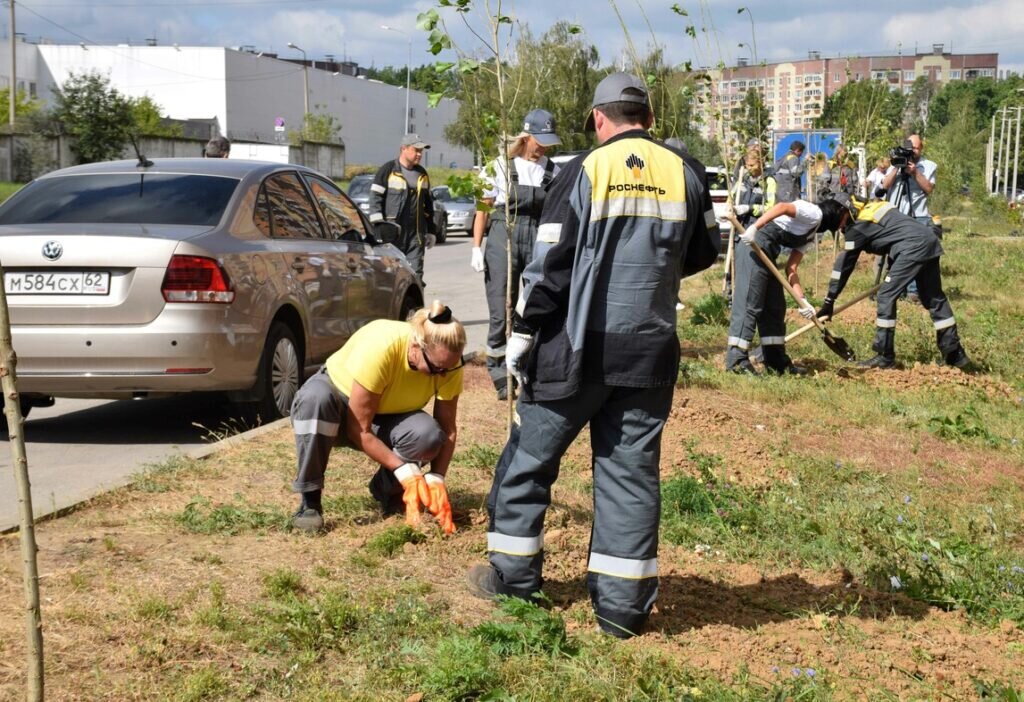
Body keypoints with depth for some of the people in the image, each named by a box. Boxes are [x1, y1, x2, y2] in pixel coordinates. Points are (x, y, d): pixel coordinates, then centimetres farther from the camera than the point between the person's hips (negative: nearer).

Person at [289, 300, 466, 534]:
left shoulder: (447, 361, -24)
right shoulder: (379, 348, -37)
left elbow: (447, 431, -14)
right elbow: (359, 430, -32)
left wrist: (436, 479, -28)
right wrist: (405, 472, -35)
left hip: (386, 419, 3)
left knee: (428, 434, -31)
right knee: (315, 397, -40)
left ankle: (387, 490, 0)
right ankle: (309, 503, -25)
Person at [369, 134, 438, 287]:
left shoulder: (422, 174, 17)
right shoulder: (388, 170, -2)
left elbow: (428, 204, 25)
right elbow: (375, 198, -6)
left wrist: (431, 231, 23)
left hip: (416, 233, 5)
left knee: (415, 274, -1)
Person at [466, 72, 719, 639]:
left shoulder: (585, 170, -7)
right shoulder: (684, 172, 2)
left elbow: (551, 264, -8)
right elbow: (704, 252, 14)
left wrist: (522, 335, 1)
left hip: (577, 347, -3)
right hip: (649, 351, 3)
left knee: (529, 455, 13)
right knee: (631, 470, 8)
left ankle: (513, 575, 21)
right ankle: (622, 602, 9)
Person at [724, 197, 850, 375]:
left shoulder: (810, 234, 23)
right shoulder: (814, 214, -3)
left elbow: (790, 269, 15)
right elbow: (782, 207, -20)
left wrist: (802, 300, 6)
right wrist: (754, 227, -31)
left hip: (767, 251, 10)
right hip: (755, 242, -10)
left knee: (775, 306, 12)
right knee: (750, 302, -13)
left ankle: (776, 361, 18)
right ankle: (737, 360, -14)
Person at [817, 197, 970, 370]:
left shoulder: (858, 227, -3)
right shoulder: (873, 207, 19)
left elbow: (844, 264, -1)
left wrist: (829, 301, 2)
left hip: (913, 248, -9)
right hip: (930, 240, 9)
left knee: (886, 296, -3)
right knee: (934, 298, 15)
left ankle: (884, 357, -2)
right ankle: (955, 353, 20)